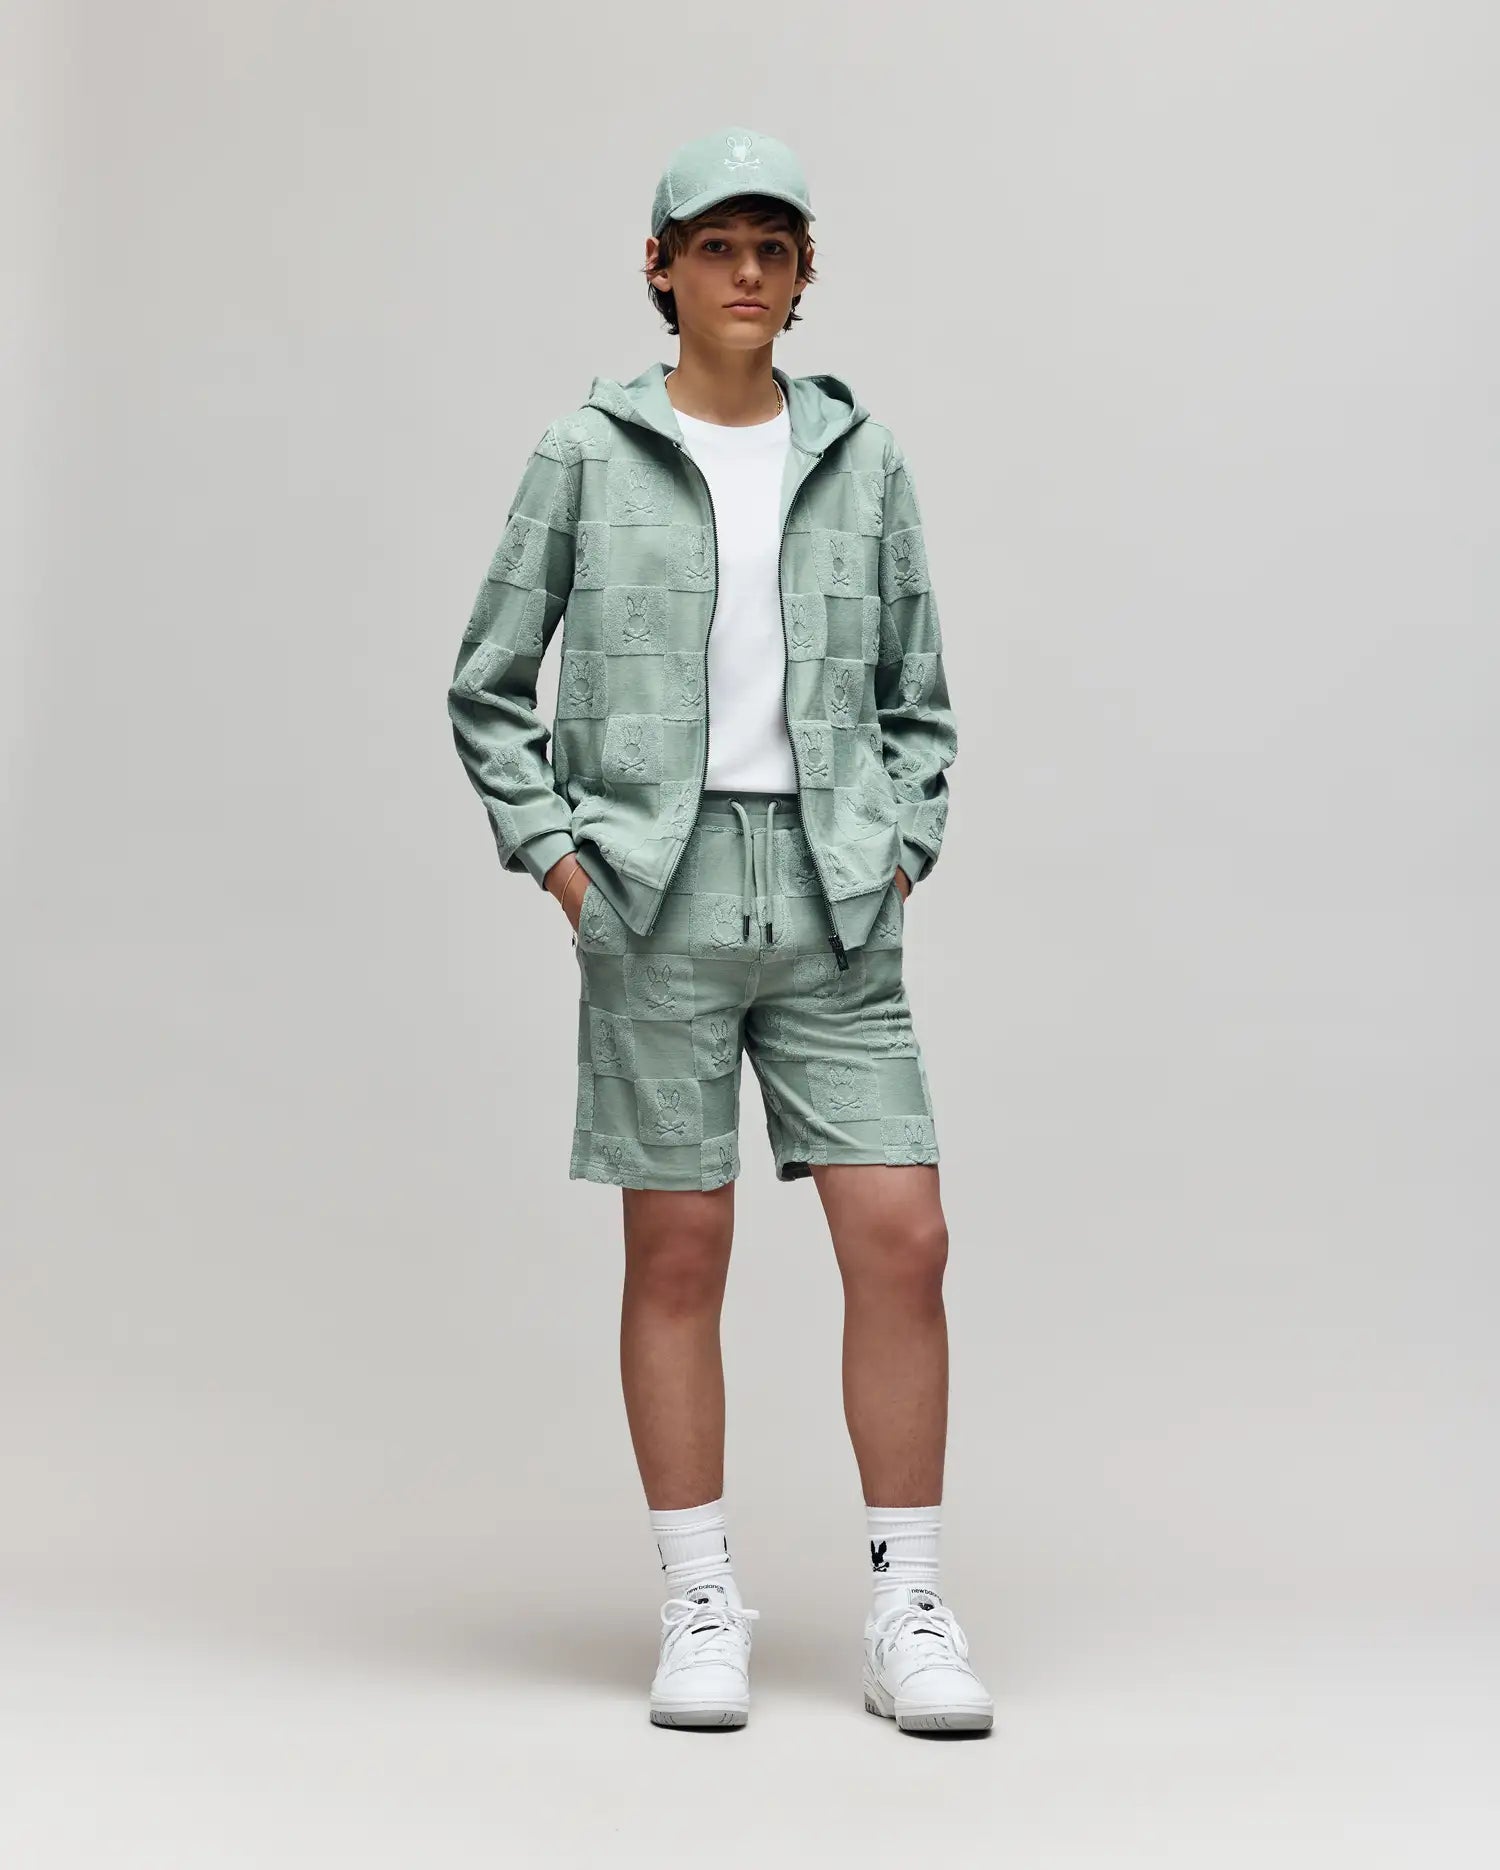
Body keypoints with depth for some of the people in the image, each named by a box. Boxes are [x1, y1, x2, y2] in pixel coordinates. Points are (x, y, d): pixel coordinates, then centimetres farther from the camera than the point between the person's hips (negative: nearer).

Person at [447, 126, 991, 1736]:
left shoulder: (860, 458, 10)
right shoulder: (587, 453, 4)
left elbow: (918, 694, 16)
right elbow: (487, 688, 7)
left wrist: (902, 849, 4)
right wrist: (552, 849, -2)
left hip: (832, 895, 2)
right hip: (656, 892, -2)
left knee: (902, 1237, -3)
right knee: (677, 1255, 3)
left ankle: (907, 1614, 8)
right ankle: (701, 1613, 15)